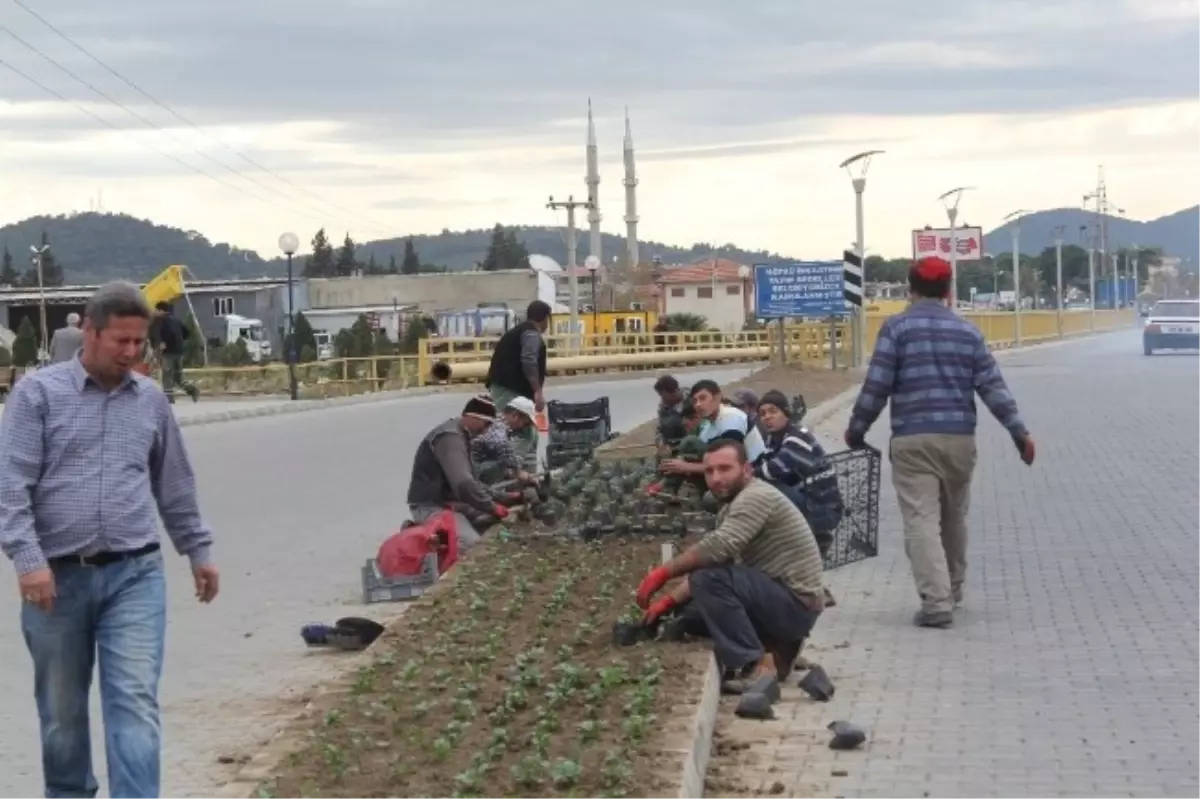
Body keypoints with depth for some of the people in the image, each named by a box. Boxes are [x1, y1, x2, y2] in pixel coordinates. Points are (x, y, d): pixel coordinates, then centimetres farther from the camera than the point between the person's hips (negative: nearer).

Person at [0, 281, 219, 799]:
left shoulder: (151, 399, 10)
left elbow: (174, 485, 20)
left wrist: (198, 550, 21)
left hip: (135, 576, 1)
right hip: (58, 577, -1)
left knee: (136, 702, -9)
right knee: (61, 708, 12)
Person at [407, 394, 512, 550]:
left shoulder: (460, 435, 15)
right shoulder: (450, 437, -21)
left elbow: (468, 477, 24)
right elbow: (463, 483, -32)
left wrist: (492, 500, 10)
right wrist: (492, 508, -22)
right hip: (431, 506, -11)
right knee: (472, 544, -29)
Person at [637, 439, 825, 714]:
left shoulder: (756, 497, -18)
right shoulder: (731, 509, 14)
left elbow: (718, 548, -31)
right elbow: (709, 562, 13)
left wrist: (664, 572, -23)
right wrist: (670, 600, 0)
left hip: (795, 604, -10)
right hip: (779, 601, 10)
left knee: (710, 581, -26)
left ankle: (755, 669, -22)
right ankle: (775, 649, 12)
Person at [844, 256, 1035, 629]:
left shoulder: (897, 327, -1)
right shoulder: (968, 331, 9)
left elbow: (876, 386, -5)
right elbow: (993, 387, 4)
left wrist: (856, 429, 6)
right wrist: (1019, 432, 6)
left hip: (913, 439, -4)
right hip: (960, 437, 4)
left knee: (922, 521, -7)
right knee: (954, 518, 20)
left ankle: (937, 601, -17)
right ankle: (952, 590, 34)